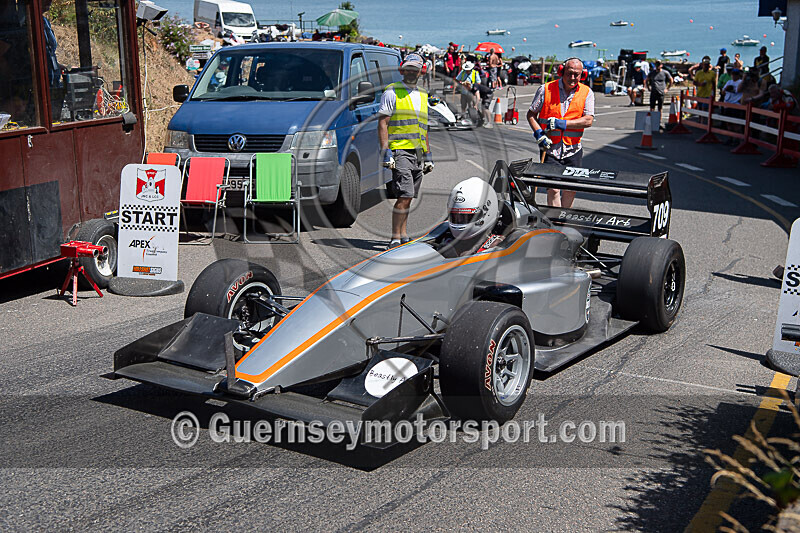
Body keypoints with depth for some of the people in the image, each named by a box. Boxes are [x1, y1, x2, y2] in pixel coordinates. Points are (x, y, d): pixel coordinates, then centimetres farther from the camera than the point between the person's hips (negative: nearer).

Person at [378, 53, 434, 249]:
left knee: (408, 197, 9)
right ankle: (395, 238, -10)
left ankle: (403, 236, 15)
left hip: (418, 153, 7)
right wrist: (386, 151, -15)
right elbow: (382, 124, -6)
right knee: (404, 196, -15)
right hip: (400, 151, -6)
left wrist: (428, 155, 20)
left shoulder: (422, 95, 20)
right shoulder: (392, 92, -1)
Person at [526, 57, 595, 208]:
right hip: (549, 148, -2)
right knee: (553, 189, -10)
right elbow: (531, 114, 5)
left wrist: (562, 124, -19)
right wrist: (538, 133, -11)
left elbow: (588, 121, -9)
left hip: (573, 150, 2)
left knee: (571, 189, 9)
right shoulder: (546, 89, -2)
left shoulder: (587, 93, 1)